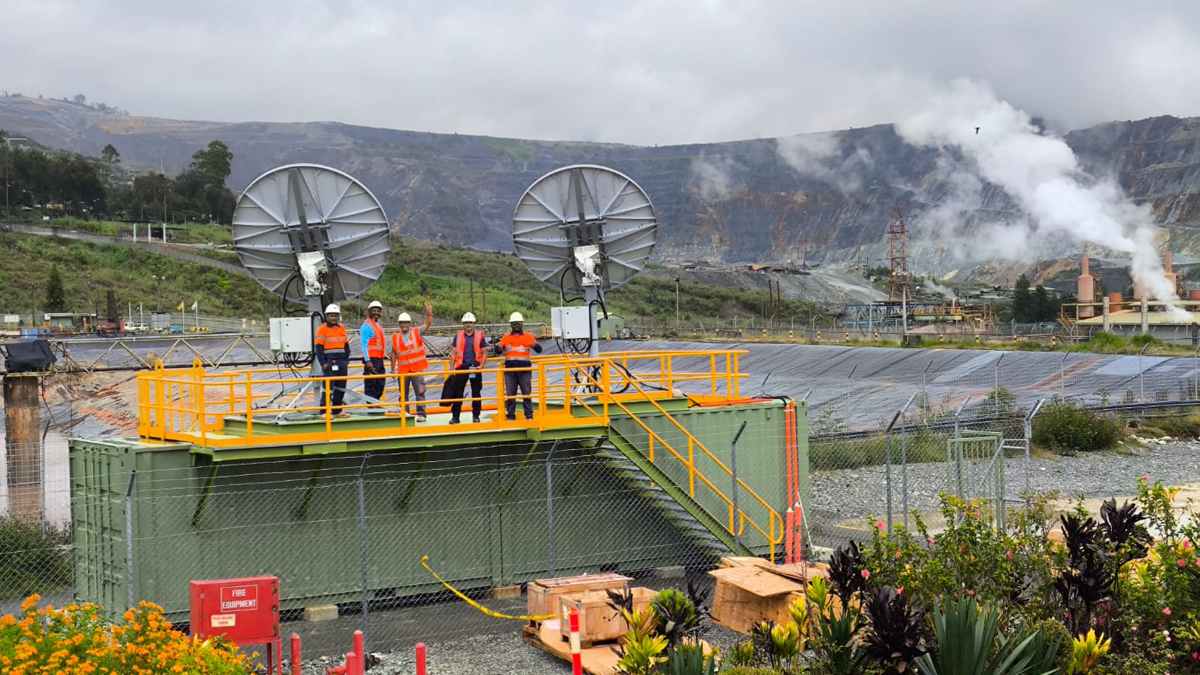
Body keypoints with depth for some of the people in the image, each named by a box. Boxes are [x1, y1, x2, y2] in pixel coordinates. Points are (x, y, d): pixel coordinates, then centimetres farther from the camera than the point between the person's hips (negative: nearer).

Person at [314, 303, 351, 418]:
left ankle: (337, 411, 19)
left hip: (341, 362, 6)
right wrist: (323, 363, -13)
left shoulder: (342, 328, 13)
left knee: (341, 388, 10)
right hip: (329, 363, -6)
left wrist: (346, 360, 9)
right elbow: (318, 347, -8)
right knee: (329, 387, -9)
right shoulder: (322, 329, -5)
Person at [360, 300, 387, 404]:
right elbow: (364, 344, -15)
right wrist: (367, 361, -22)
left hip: (379, 359, 9)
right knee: (370, 384, -7)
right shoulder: (367, 325, -10)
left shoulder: (377, 325, 18)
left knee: (380, 384, 13)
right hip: (371, 360, -9)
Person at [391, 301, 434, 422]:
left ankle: (421, 414, -1)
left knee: (420, 392, -5)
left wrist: (429, 313, -25)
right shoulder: (396, 337, 7)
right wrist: (393, 369, 9)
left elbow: (428, 324, -9)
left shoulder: (417, 332, 3)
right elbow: (394, 353, 10)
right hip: (402, 370, 2)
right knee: (403, 394, 8)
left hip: (417, 369, -2)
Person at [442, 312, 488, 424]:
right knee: (457, 392, -1)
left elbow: (484, 352, 4)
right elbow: (453, 353, 7)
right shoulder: (458, 336, 7)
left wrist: (481, 366, -10)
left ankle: (476, 416, 15)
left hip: (475, 368, -1)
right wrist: (451, 368, 0)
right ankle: (455, 417, 4)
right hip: (461, 367, 1)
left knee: (476, 392, 6)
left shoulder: (480, 336, 4)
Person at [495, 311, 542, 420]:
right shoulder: (506, 338, 12)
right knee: (509, 394, 3)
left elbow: (539, 350, 3)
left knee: (526, 393, 1)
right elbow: (498, 352, 13)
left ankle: (529, 415, 6)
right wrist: (498, 347, -10)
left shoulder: (528, 337, 7)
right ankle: (510, 415, 9)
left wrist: (535, 345, -20)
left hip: (524, 369, -2)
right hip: (509, 369, 2)